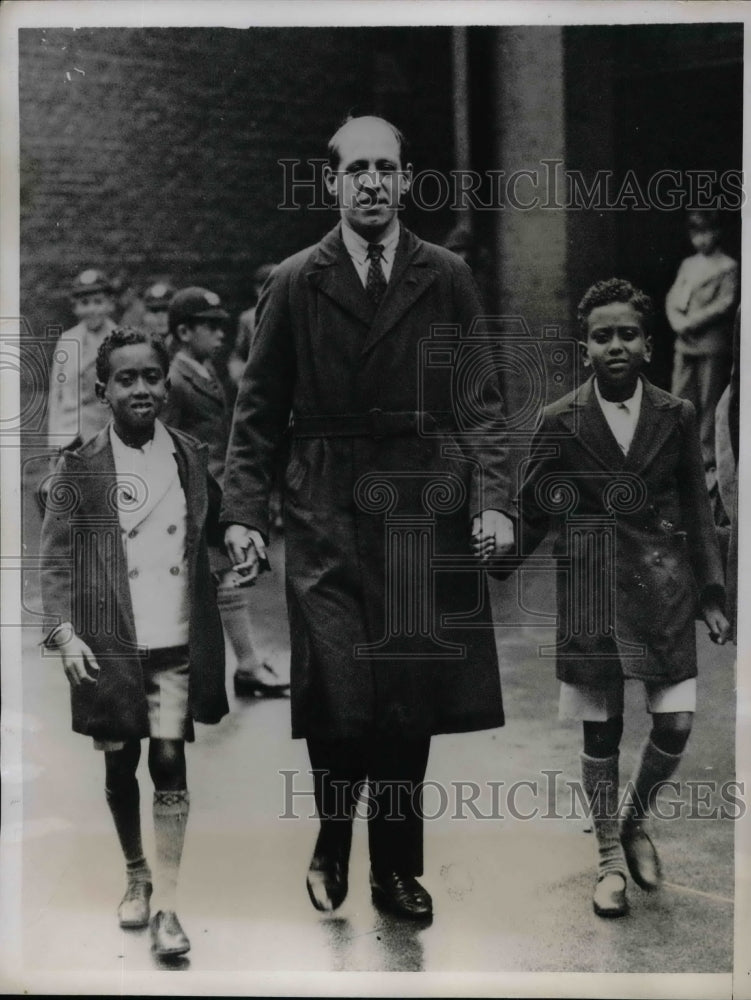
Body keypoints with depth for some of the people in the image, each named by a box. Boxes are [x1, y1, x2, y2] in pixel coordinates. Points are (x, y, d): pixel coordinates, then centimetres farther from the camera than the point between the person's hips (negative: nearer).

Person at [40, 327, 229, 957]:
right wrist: (65, 631, -12)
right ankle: (136, 875, 33)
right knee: (120, 763, 11)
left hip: (176, 644, 1)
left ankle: (166, 904, 4)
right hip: (109, 644, 0)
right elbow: (56, 558, -3)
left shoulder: (191, 458, 3)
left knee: (170, 762, -3)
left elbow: (212, 533, 15)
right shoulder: (80, 468, -3)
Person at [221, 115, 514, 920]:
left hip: (426, 513, 1)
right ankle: (332, 844, 22)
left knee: (412, 702, 5)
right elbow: (258, 409, 5)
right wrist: (243, 513, -4)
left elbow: (481, 400, 5)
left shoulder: (447, 278, 6)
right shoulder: (294, 282, 4)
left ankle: (396, 867, 23)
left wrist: (491, 499, -7)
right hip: (327, 515, -1)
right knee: (337, 699, -6)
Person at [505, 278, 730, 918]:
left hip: (663, 592, 2)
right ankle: (610, 858, 23)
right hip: (590, 596, -1)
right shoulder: (560, 422, -2)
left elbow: (697, 509, 8)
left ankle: (637, 820, 29)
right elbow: (532, 514, 3)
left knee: (676, 725, -1)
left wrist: (710, 595, 7)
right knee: (600, 732, 6)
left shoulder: (678, 417, 3)